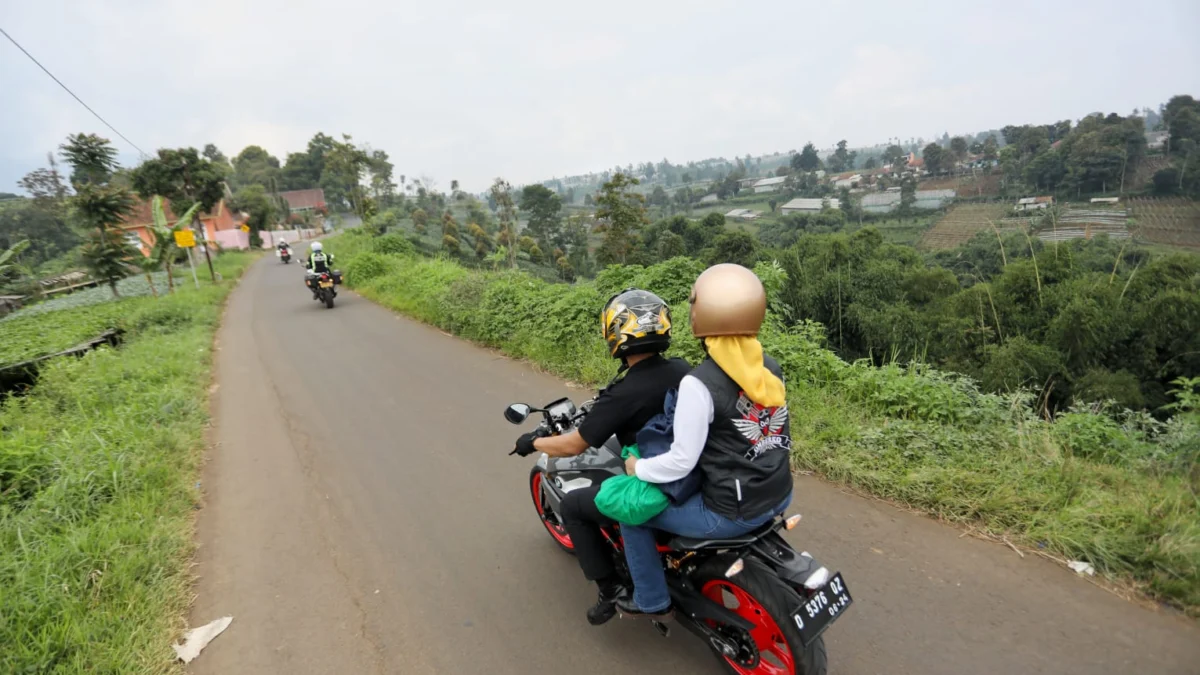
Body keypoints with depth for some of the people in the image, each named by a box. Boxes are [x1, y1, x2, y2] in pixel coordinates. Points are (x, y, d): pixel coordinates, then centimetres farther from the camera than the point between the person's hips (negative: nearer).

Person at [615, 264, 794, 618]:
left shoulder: (699, 383, -24)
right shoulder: (771, 367, -1)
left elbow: (682, 461, -21)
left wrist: (638, 468, -4)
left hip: (731, 512, -8)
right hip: (779, 495, 8)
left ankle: (652, 600, 27)